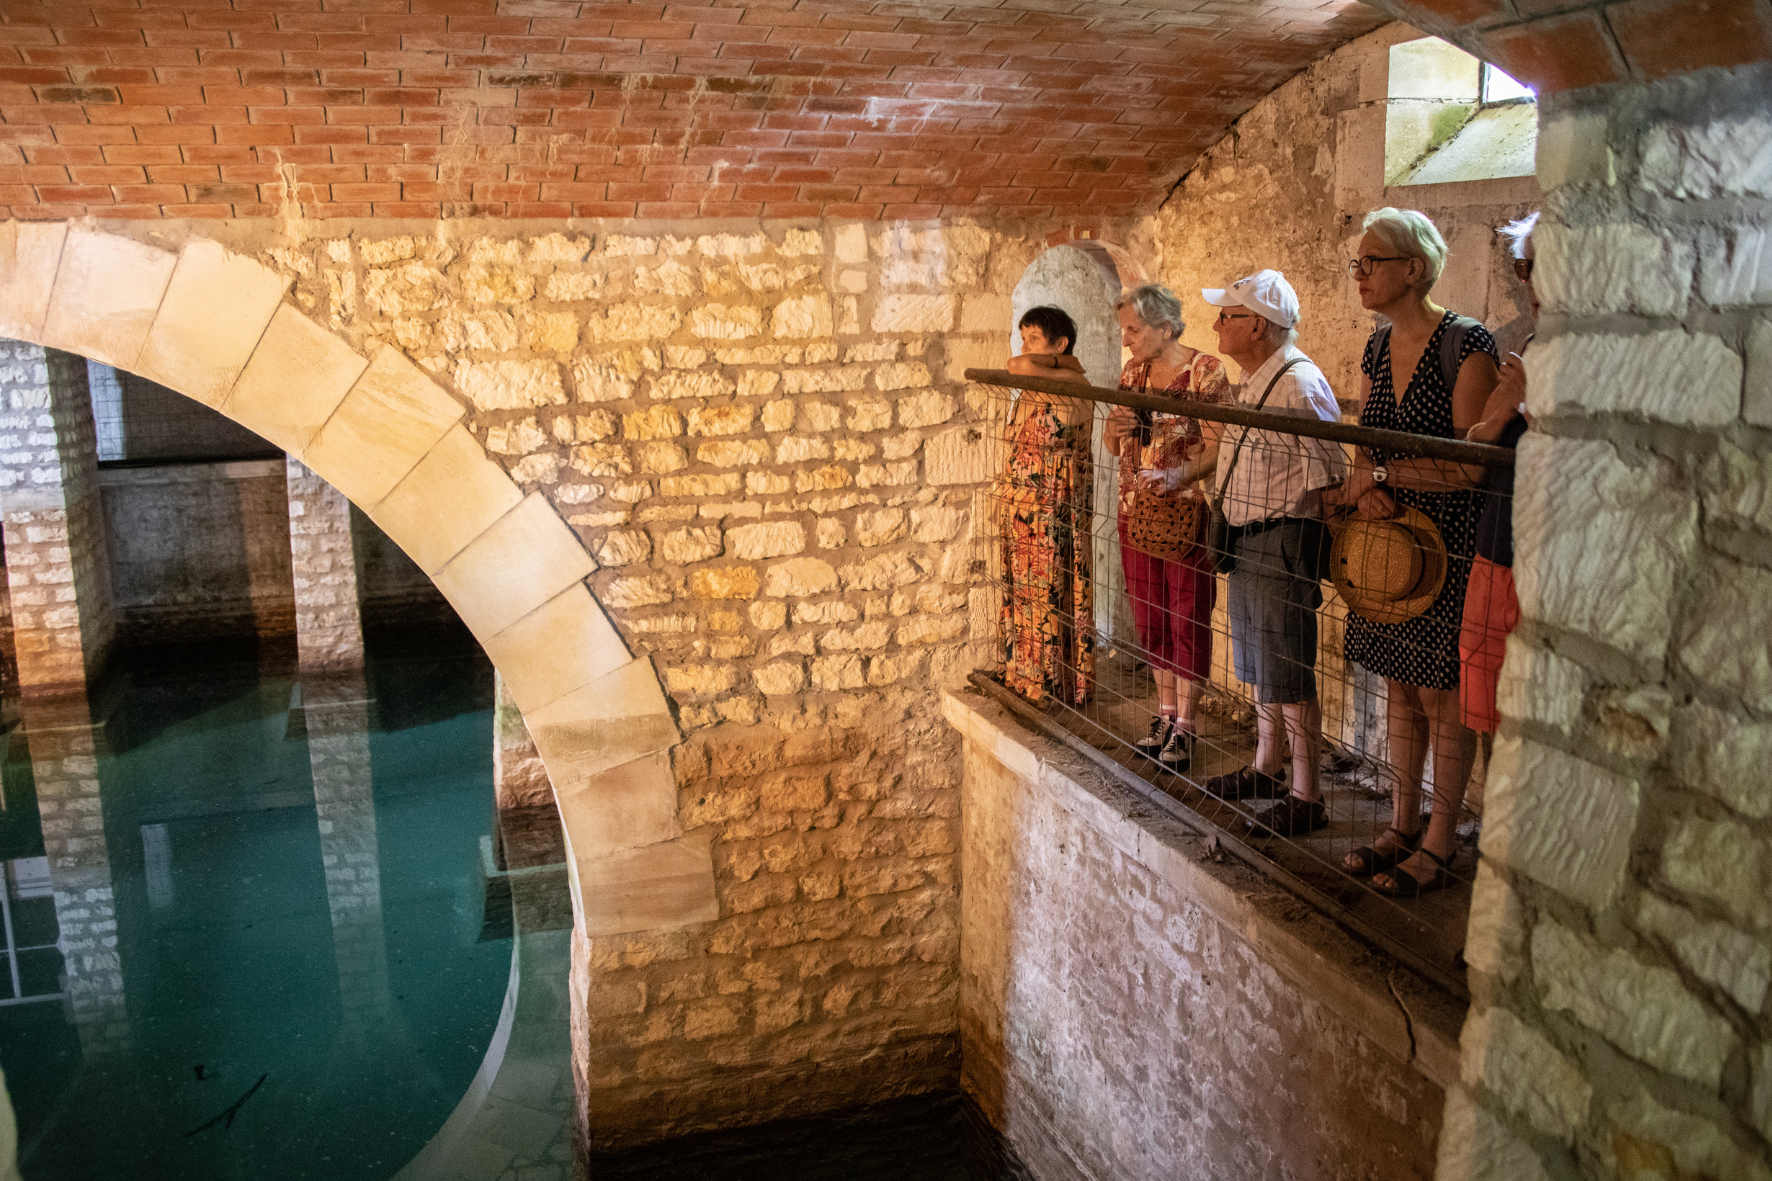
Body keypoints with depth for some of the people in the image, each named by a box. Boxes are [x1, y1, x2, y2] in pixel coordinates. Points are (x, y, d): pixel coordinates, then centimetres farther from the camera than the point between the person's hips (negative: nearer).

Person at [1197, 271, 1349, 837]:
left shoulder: (1300, 386, -18)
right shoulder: (1254, 383, 13)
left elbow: (1329, 481, -20)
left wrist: (1301, 547, -18)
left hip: (1284, 545, -10)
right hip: (1245, 542, 10)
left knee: (1289, 677, -4)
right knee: (1259, 667, 20)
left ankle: (1307, 798, 7)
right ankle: (1265, 770, 34)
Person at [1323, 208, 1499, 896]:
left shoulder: (1467, 345, -14)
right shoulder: (1377, 347, 9)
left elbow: (1471, 465, -17)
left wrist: (1382, 473, -17)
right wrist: (1365, 488, -9)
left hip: (1448, 543, -7)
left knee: (1442, 697, 2)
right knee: (1400, 687, 14)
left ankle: (1438, 845, 15)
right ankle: (1402, 826, 27)